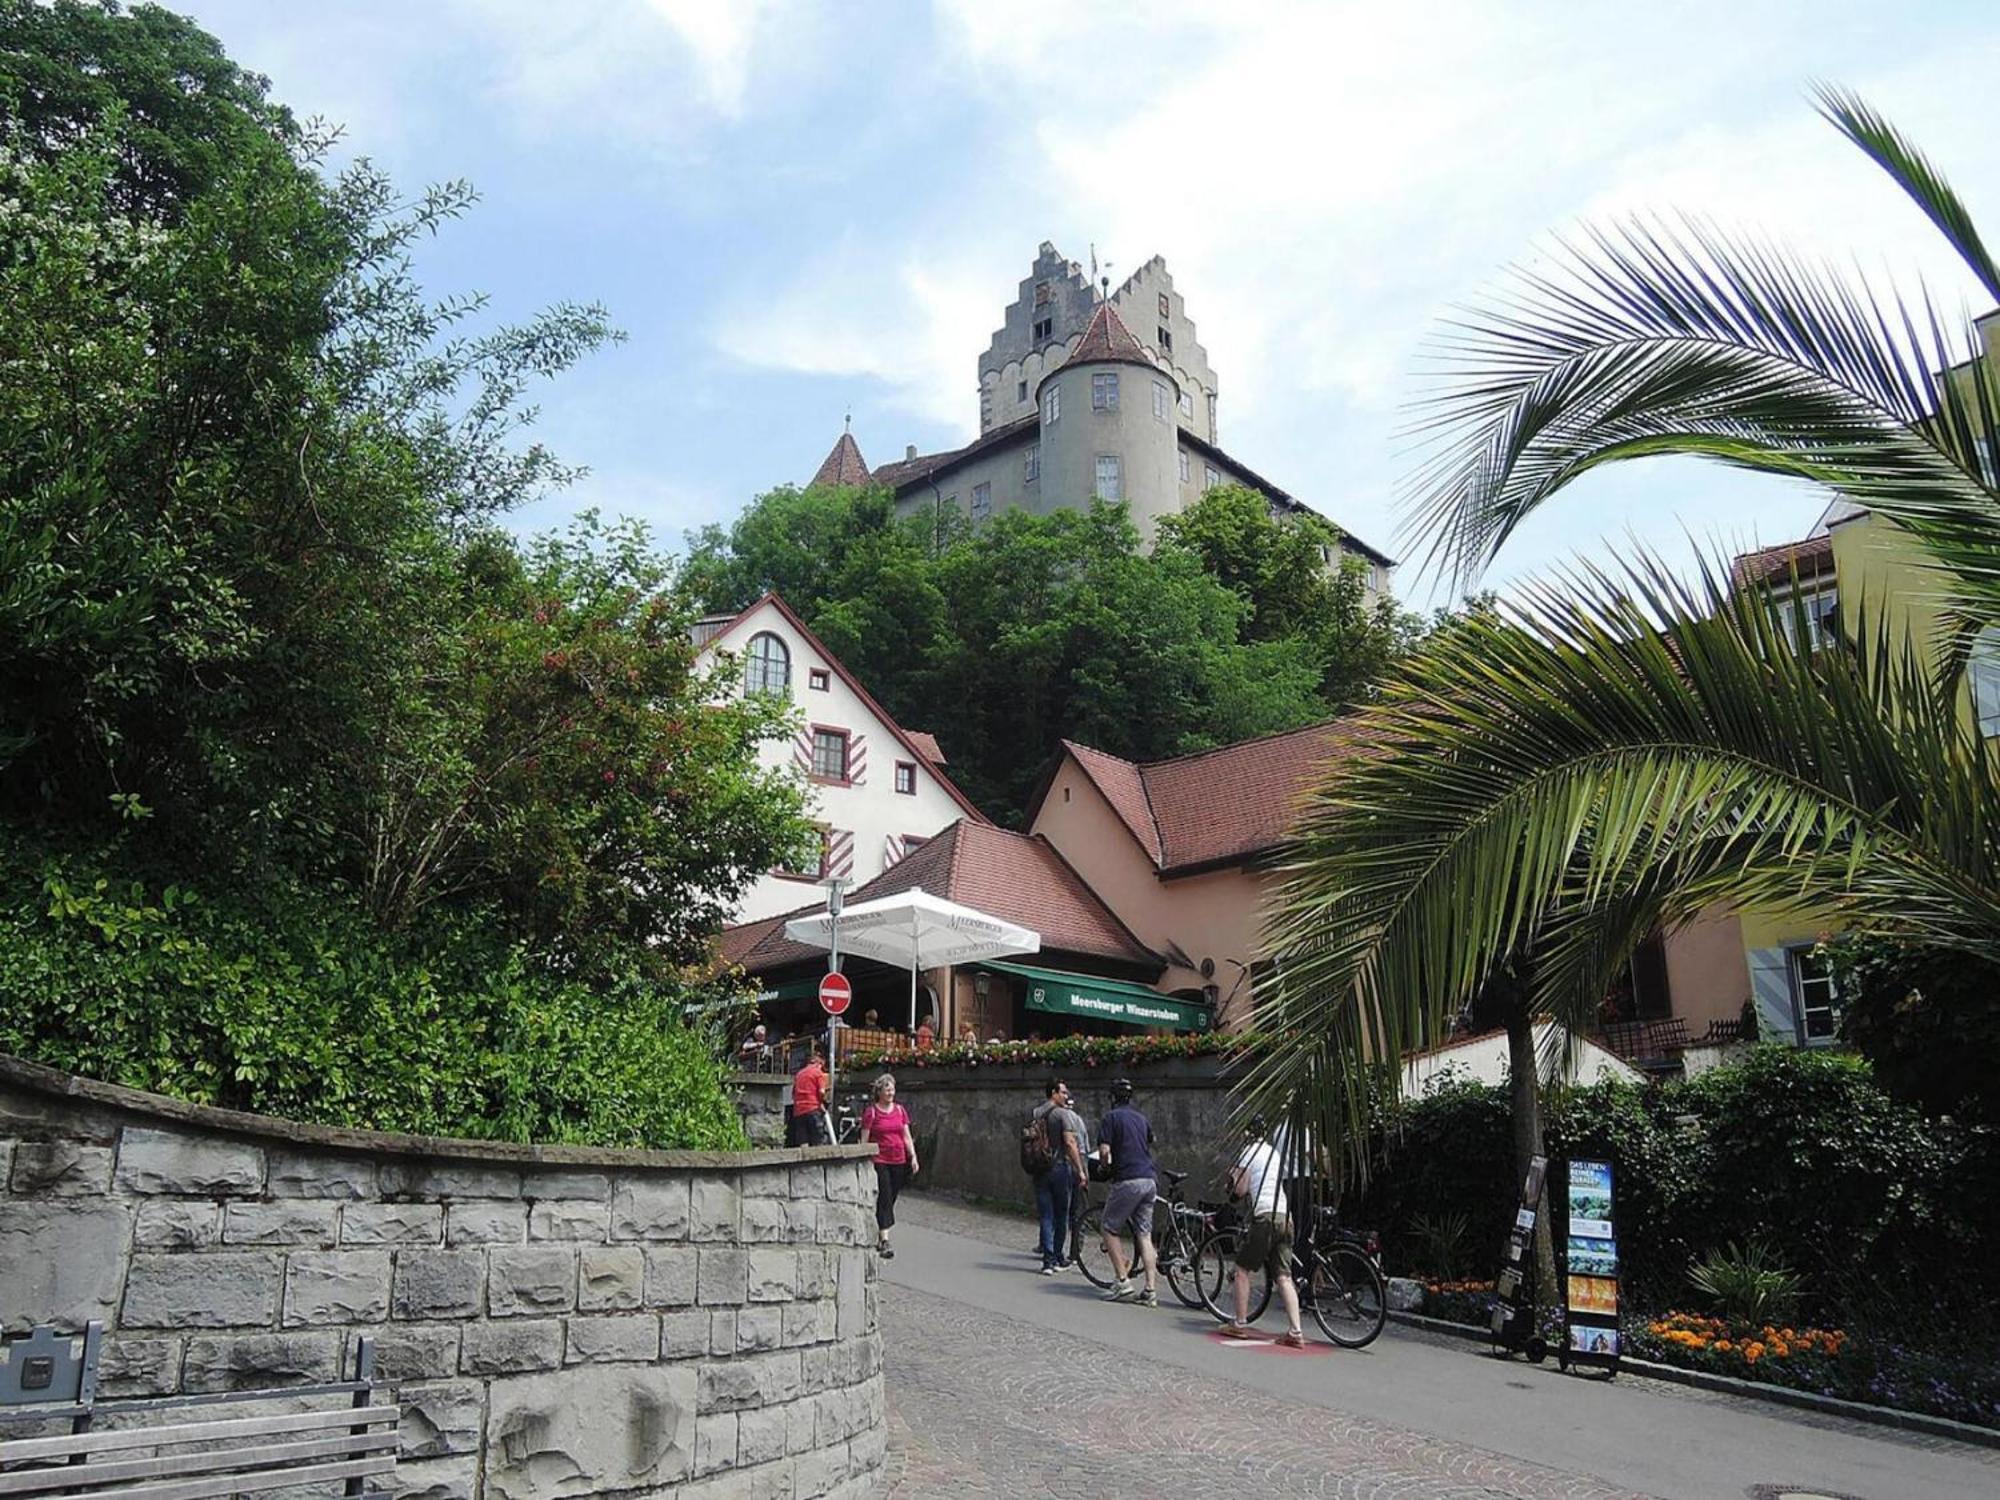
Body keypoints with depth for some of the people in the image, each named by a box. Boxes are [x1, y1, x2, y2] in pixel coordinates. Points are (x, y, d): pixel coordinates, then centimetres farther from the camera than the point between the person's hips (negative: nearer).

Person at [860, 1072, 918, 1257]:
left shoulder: (900, 1110, 9)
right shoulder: (871, 1112, -4)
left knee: (891, 1199, 10)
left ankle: (878, 1237, 24)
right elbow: (864, 1140, -3)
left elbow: (907, 1136, 11)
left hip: (899, 1161, 5)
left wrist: (913, 1156, 1)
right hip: (880, 1161, -5)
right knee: (885, 1198, -11)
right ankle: (884, 1242, -12)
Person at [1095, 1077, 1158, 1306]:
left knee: (1111, 1229, 8)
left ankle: (1123, 1281, 3)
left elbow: (1104, 1151, -11)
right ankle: (1150, 1290, 2)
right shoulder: (1142, 1118, 17)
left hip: (1127, 1181, -6)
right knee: (1145, 1235, 7)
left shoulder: (1111, 1117, -3)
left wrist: (1105, 1166, 9)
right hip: (1149, 1179, 6)